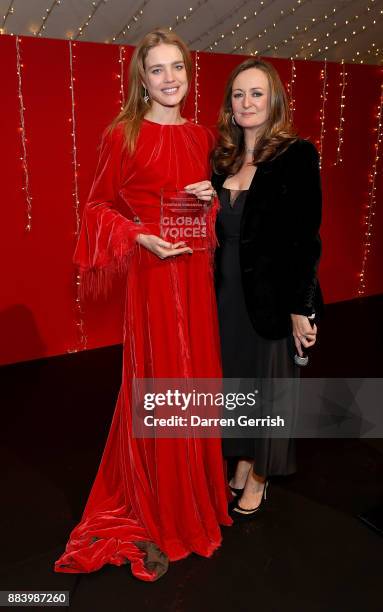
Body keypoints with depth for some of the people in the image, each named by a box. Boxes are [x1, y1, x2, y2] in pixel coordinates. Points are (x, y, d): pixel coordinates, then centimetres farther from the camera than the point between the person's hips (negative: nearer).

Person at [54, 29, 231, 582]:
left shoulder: (202, 137, 11)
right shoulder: (123, 135, -4)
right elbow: (100, 208, -1)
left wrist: (211, 202, -2)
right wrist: (142, 239, -16)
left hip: (196, 275, 5)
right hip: (151, 275, -5)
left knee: (196, 381, 12)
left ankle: (196, 497, 35)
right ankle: (153, 519, 23)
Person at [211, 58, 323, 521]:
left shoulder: (296, 155, -9)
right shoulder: (224, 158, 8)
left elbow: (307, 238, -13)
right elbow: (218, 231, 10)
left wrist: (301, 308, -15)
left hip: (272, 297, -5)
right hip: (226, 293, 6)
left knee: (266, 383, 10)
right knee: (233, 381, 15)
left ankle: (258, 479, 31)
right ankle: (240, 469, 36)